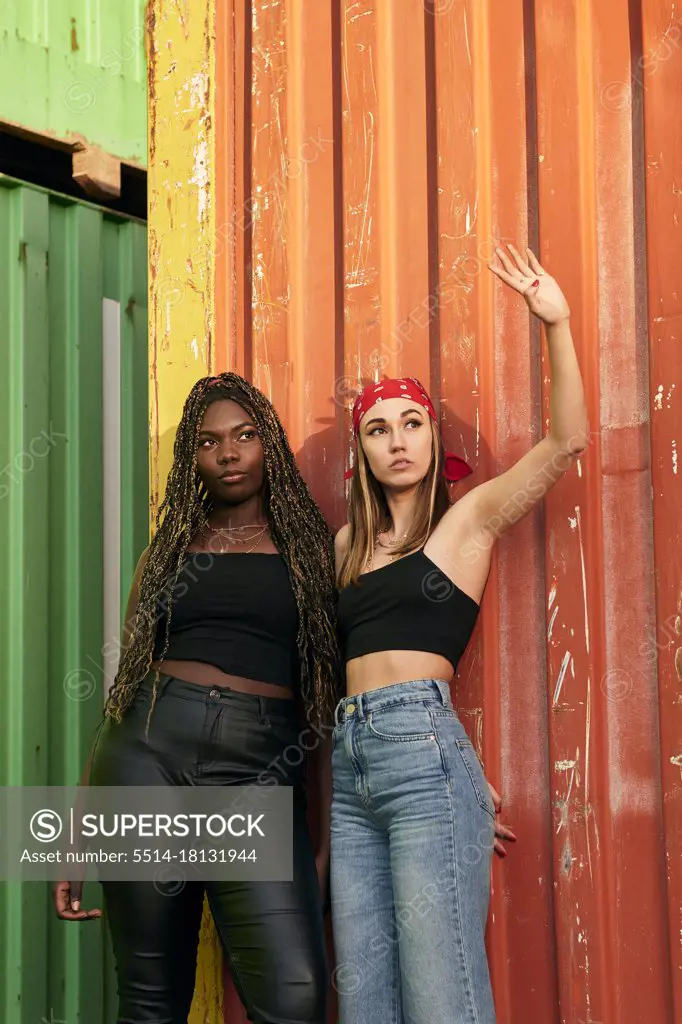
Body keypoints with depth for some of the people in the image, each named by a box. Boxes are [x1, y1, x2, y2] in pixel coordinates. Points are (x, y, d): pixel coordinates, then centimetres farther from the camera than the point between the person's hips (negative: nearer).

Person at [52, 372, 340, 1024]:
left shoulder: (310, 548, 12)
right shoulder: (169, 550, 18)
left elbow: (329, 699, 8)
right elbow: (126, 682, 16)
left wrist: (327, 836, -2)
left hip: (260, 771, -2)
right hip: (148, 750, 2)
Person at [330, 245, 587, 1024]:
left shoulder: (468, 516, 6)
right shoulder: (350, 540, 21)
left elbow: (566, 442, -6)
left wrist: (557, 324, -15)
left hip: (425, 753, -6)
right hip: (349, 761, 6)